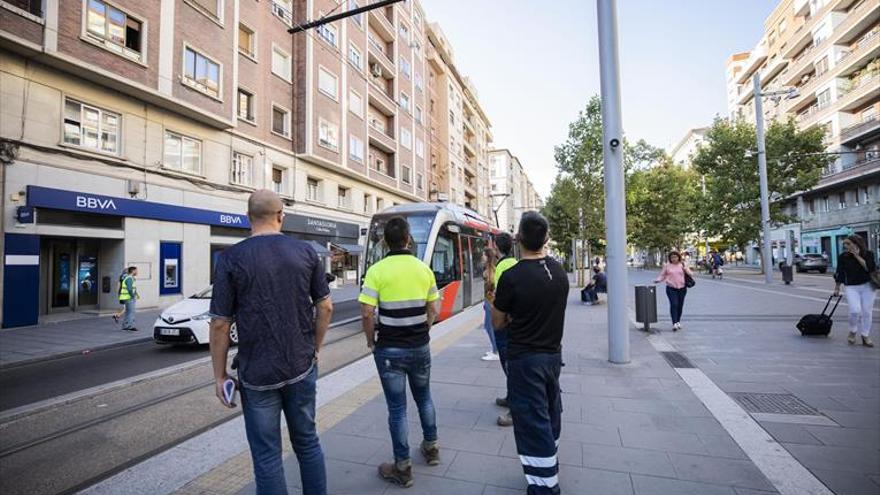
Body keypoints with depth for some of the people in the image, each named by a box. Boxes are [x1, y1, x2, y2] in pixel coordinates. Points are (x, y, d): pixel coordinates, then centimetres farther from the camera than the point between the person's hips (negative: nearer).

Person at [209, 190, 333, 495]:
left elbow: (220, 323, -9)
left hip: (257, 374, -2)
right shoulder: (306, 252, -3)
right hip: (302, 367, 3)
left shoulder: (231, 258, -9)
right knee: (307, 442, 20)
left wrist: (219, 375, 2)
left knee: (267, 456, 12)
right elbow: (325, 307, 0)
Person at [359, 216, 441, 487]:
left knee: (397, 407, 8)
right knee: (424, 397, 23)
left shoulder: (377, 270, -13)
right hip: (420, 346, 4)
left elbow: (366, 314, -15)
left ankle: (403, 467, 22)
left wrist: (371, 340, 1)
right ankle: (431, 447, 40)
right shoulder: (424, 269, -1)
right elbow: (432, 310, 3)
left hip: (389, 349, -4)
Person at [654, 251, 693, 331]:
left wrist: (686, 270, -11)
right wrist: (657, 280, -10)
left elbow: (691, 274, 10)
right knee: (674, 304, -13)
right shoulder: (667, 266, 5)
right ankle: (674, 323, -16)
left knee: (680, 305, 9)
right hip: (671, 288, -2)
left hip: (682, 288, 2)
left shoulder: (682, 265, 8)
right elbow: (662, 275, 9)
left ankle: (678, 322, 26)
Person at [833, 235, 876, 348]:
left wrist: (857, 256, -17)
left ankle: (865, 336, 19)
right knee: (855, 310, -15)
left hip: (867, 286, 1)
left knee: (867, 312, 5)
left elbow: (871, 268, -16)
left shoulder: (868, 254, -2)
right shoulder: (843, 257, -3)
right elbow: (839, 273, 3)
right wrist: (837, 288, 6)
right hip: (851, 287, -1)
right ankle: (852, 332, 10)